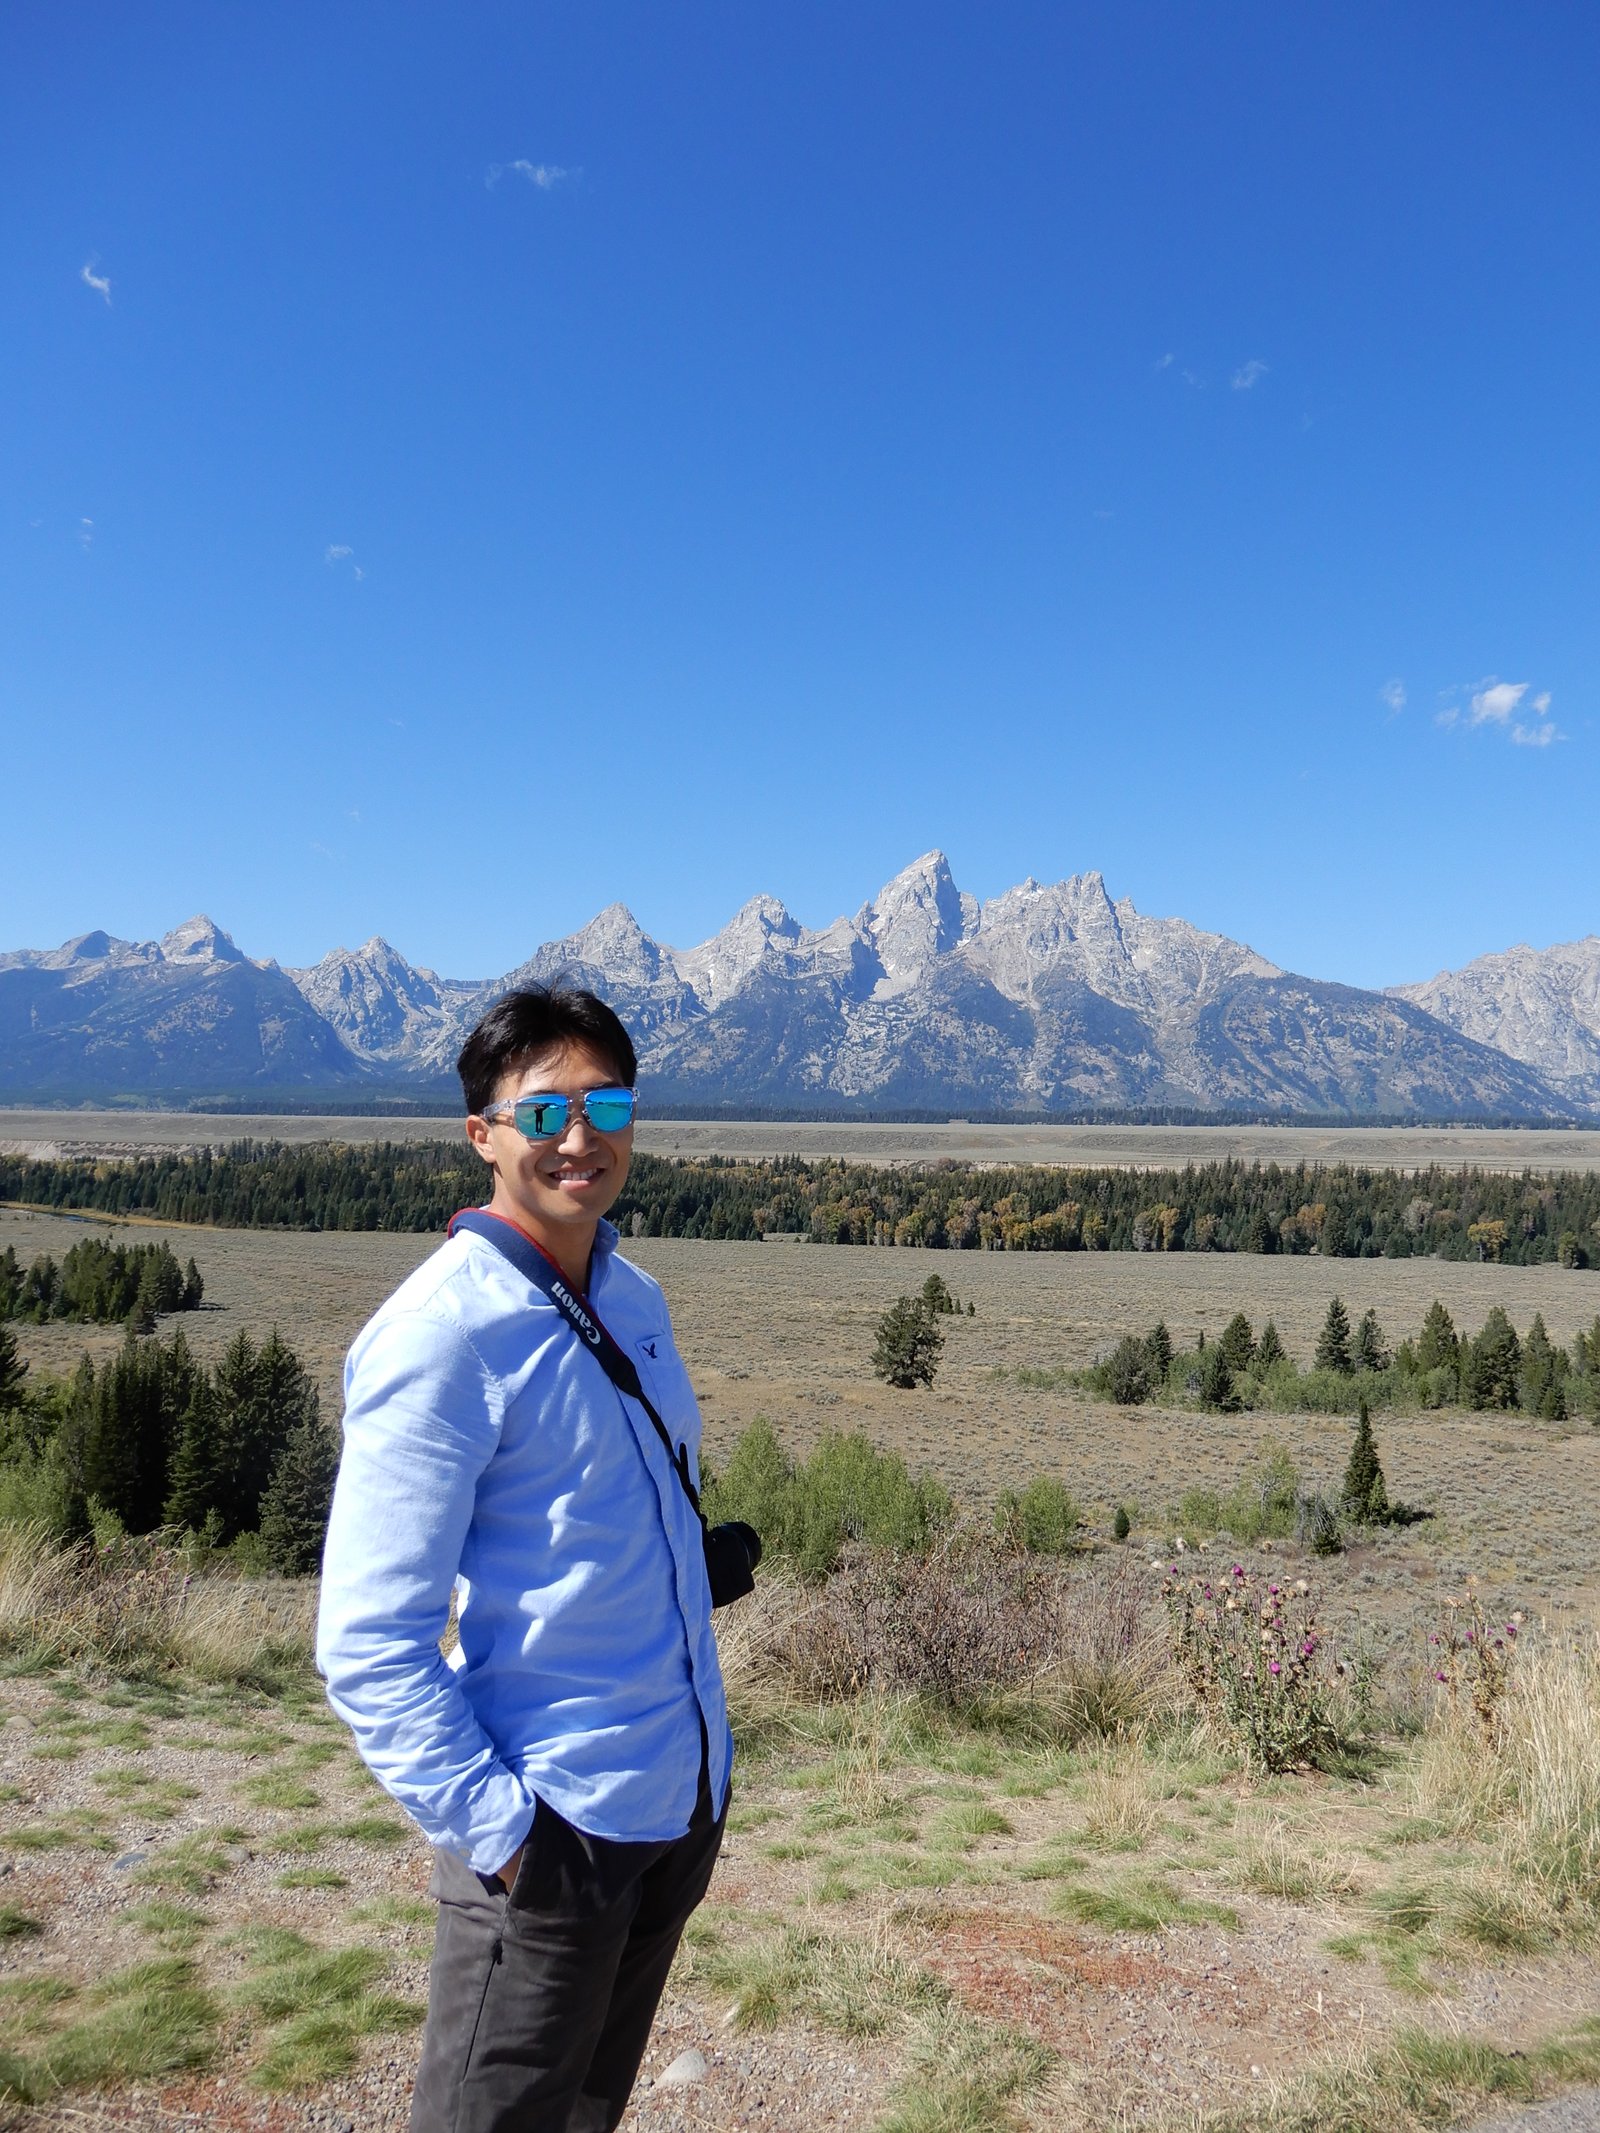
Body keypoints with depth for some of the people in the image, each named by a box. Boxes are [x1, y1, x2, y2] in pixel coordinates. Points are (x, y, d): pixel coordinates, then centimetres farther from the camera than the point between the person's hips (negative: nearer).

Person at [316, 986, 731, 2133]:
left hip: (683, 1799, 8)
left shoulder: (633, 1297, 4)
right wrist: (497, 1833, -20)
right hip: (555, 1830, -7)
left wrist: (697, 1764, 14)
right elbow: (368, 1644, -20)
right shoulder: (439, 1337, -21)